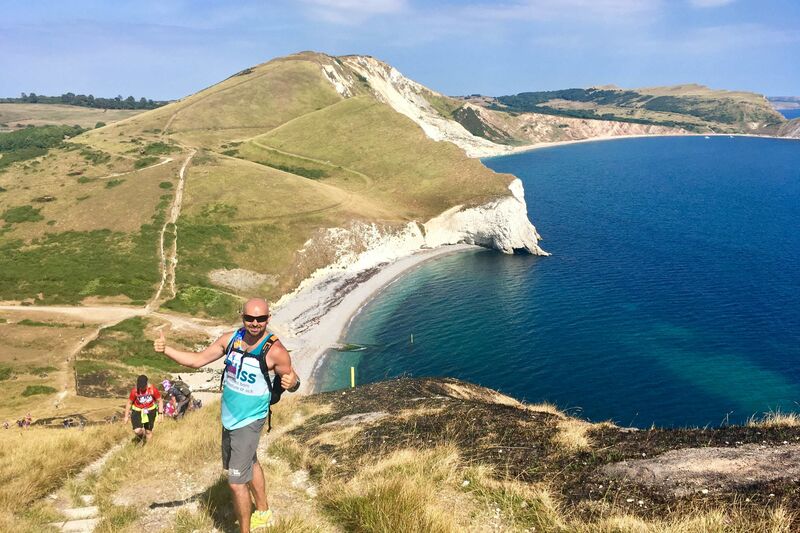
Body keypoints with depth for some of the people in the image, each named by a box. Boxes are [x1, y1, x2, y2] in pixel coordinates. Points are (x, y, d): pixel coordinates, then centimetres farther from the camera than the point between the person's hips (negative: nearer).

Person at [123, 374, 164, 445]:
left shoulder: (153, 389, -18)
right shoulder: (134, 391, -19)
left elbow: (160, 401, -5)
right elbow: (129, 403, -4)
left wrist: (160, 413, -10)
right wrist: (126, 416, 1)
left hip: (150, 411, 1)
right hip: (137, 411, -1)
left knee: (148, 431, 8)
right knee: (137, 431, -17)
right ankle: (141, 438, 18)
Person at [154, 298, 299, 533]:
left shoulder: (274, 350, -22)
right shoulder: (230, 339, -6)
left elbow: (293, 380, -12)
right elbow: (197, 360, 0)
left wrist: (292, 383, -37)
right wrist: (165, 349, -12)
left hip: (249, 422, -7)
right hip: (229, 418, 7)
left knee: (236, 482, -5)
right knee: (249, 464, 26)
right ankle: (263, 513, 49)